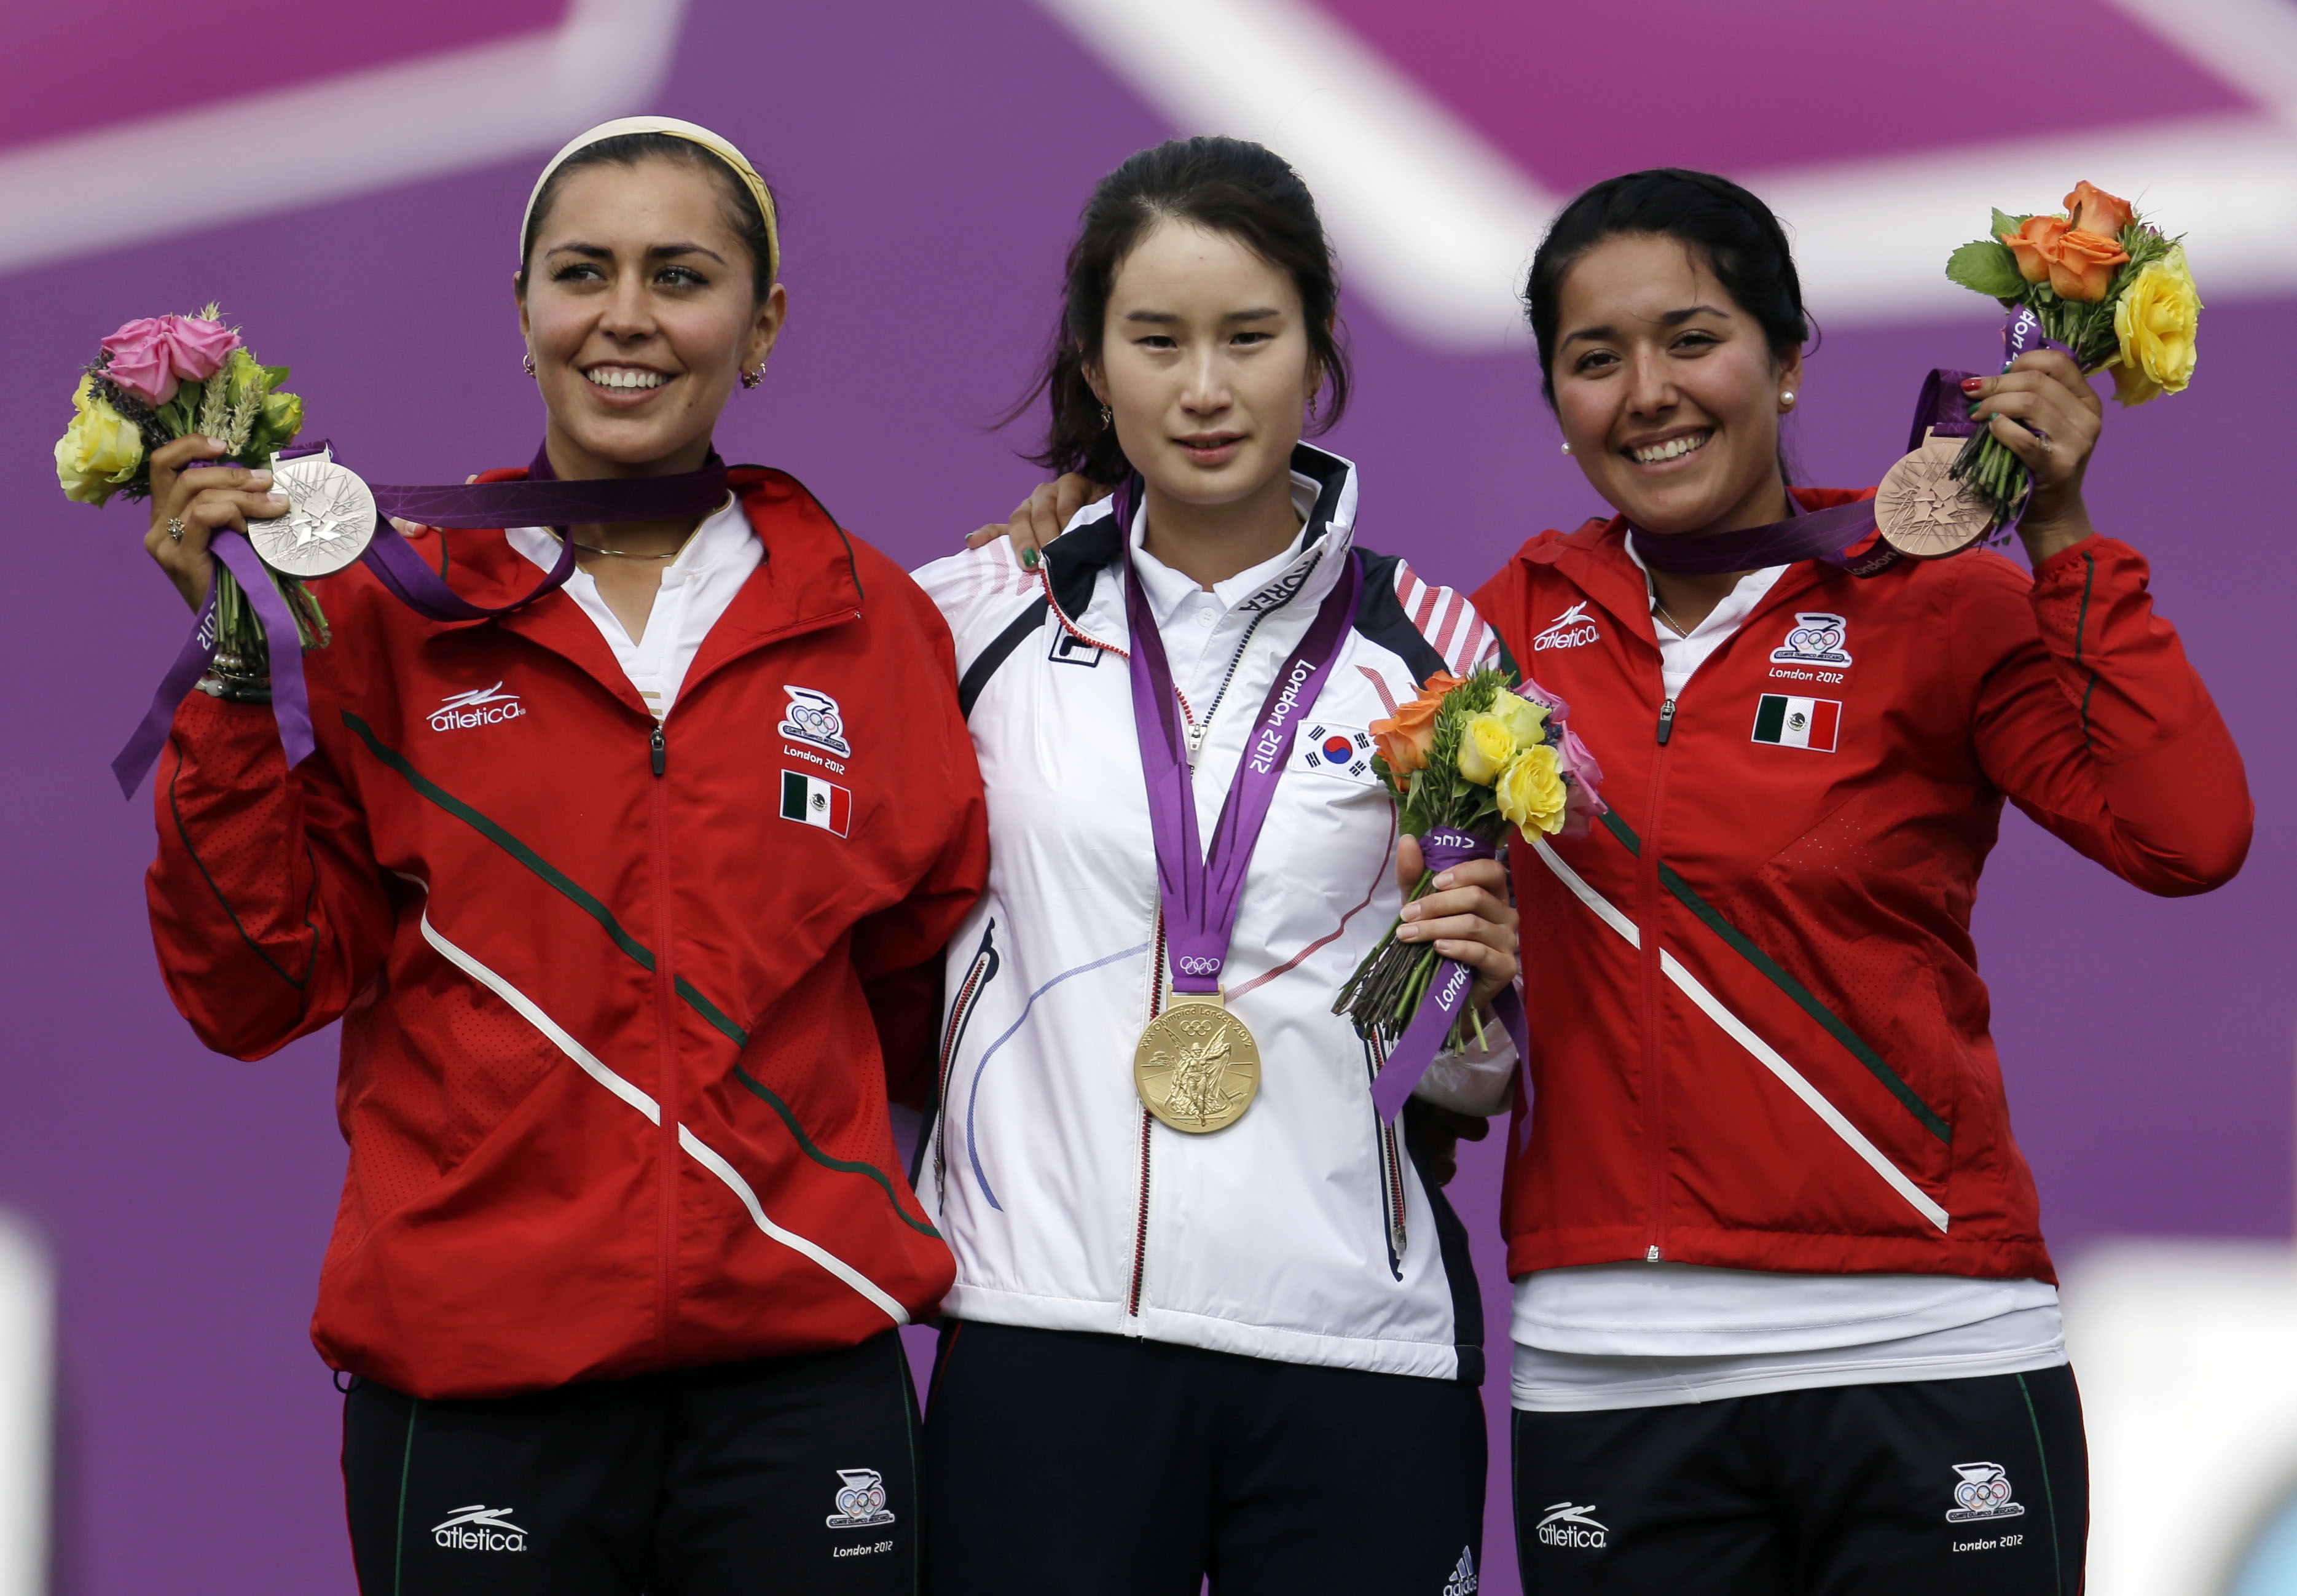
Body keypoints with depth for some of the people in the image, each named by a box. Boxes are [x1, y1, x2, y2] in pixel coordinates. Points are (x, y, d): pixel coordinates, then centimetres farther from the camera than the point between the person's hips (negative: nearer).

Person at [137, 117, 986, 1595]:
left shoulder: (875, 625, 7)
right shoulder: (388, 613, 4)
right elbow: (253, 993, -1)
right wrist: (236, 668, -7)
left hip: (802, 1376, 1)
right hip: (471, 1398, -1)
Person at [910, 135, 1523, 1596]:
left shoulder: (1434, 649, 7)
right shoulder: (976, 621, 5)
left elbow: (1475, 1078, 14)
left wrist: (1473, 982, -6)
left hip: (1358, 1349, 1)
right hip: (1046, 1332, 0)